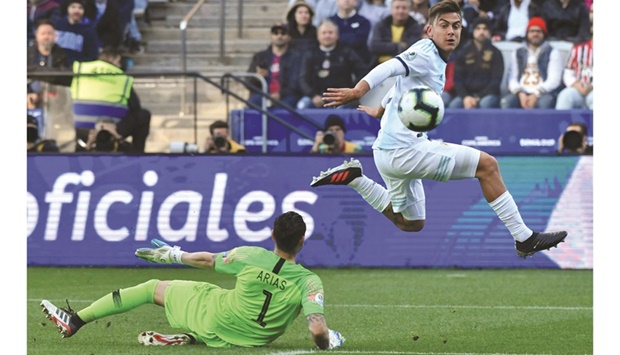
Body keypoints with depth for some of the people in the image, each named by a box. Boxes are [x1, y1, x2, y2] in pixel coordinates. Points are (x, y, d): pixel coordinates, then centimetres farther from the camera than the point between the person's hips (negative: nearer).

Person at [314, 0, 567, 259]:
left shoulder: (436, 61, 17)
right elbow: (390, 68, -30)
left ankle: (353, 178, 18)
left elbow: (400, 84, 33)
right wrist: (358, 91, -47)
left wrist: (379, 110, 50)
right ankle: (524, 239, -8)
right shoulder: (425, 52, -12)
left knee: (411, 224, 26)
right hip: (405, 148, -10)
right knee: (487, 164, -10)